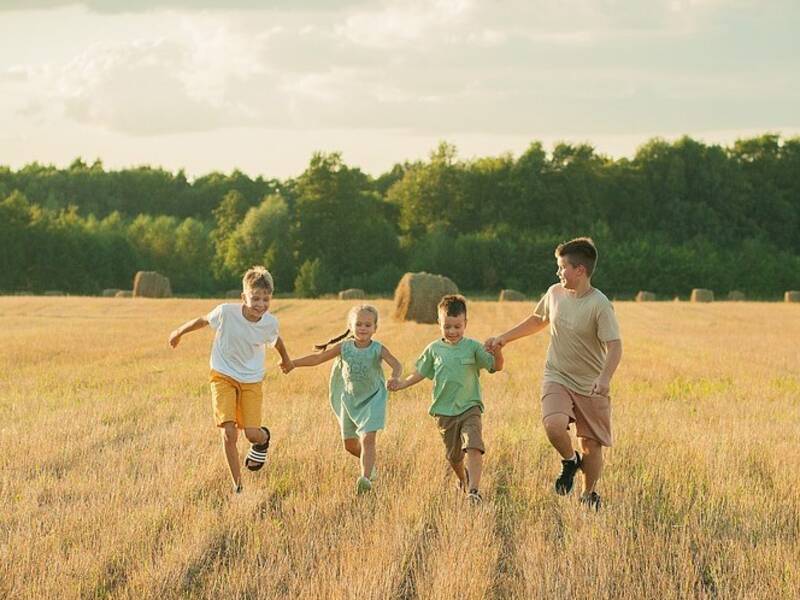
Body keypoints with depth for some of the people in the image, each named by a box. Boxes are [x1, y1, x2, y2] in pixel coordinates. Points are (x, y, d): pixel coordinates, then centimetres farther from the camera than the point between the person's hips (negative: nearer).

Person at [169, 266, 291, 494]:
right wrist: (179, 332, 15)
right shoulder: (226, 312, -23)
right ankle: (237, 484, 5)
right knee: (229, 433, -12)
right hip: (223, 376, -1)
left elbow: (276, 340, 7)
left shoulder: (270, 323, -17)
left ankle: (263, 438, 30)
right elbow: (204, 320, -2)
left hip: (252, 380, 1)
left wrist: (286, 360, 27)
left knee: (252, 433, -9)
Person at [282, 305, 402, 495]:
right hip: (349, 399, 4)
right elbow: (318, 357, -5)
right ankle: (371, 463, 39)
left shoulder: (378, 349, -13)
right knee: (350, 443, 12)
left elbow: (396, 365, -25)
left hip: (372, 399, -4)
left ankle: (366, 478, -24)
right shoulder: (344, 347, -6)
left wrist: (394, 378, -48)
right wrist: (294, 363, -15)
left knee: (367, 439, -19)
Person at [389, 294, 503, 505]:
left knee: (474, 447, -23)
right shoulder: (434, 349, 4)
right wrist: (401, 385, 9)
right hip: (444, 412, 3)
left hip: (470, 408, -3)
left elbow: (496, 366, -8)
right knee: (453, 456, 15)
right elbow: (421, 373, 17)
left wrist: (497, 352, -28)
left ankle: (474, 490, -27)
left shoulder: (473, 347, -4)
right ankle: (463, 480, 43)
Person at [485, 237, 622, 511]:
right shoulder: (555, 293, 1)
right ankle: (570, 461, 7)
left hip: (591, 386, -3)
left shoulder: (599, 305, -17)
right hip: (557, 378, 3)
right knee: (554, 425, -25)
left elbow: (614, 345, -24)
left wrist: (605, 378, -40)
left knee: (592, 444, 5)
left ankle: (589, 494, 31)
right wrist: (504, 338, 23)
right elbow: (538, 320, 22)